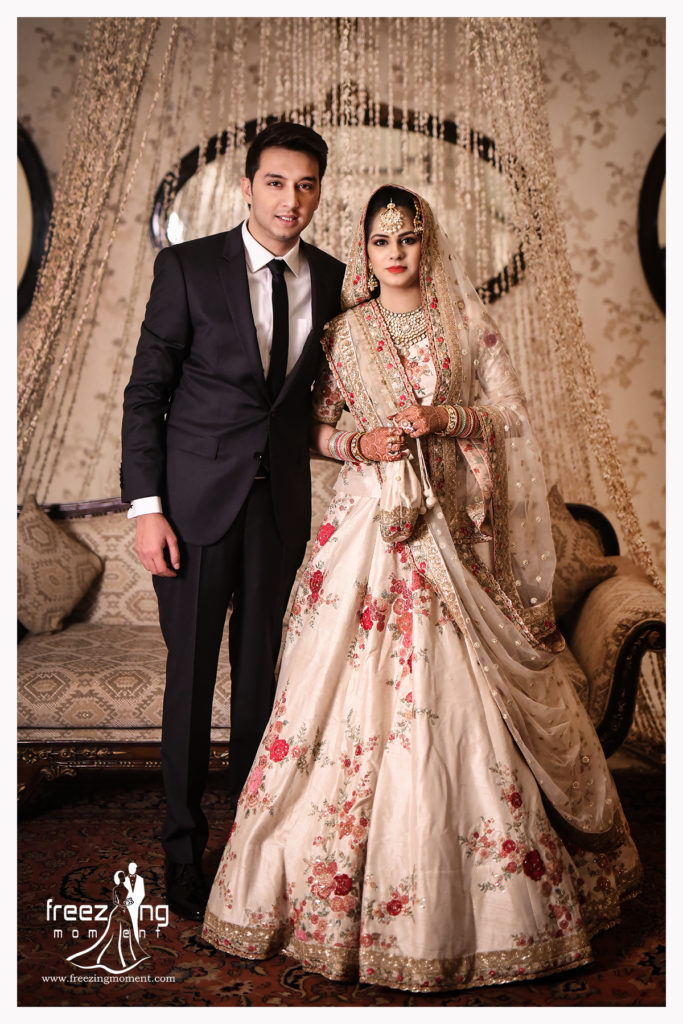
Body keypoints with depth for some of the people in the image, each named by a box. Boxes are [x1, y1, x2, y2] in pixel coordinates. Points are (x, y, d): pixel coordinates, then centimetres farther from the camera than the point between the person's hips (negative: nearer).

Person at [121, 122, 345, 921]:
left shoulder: (331, 279, 6)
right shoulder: (187, 267, -5)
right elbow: (146, 392, -5)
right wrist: (146, 508, -11)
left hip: (282, 500, 3)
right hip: (197, 498, -3)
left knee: (262, 671, 11)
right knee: (190, 674, 5)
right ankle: (184, 847, 22)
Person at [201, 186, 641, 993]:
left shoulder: (467, 323, 8)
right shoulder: (344, 331, 10)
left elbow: (511, 418, 6)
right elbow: (313, 425, 12)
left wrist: (448, 419, -11)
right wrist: (356, 443, -8)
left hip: (450, 524, 0)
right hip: (368, 518, 1)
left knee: (457, 692, -1)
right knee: (357, 681, -3)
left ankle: (465, 896, 16)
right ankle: (342, 885, 12)